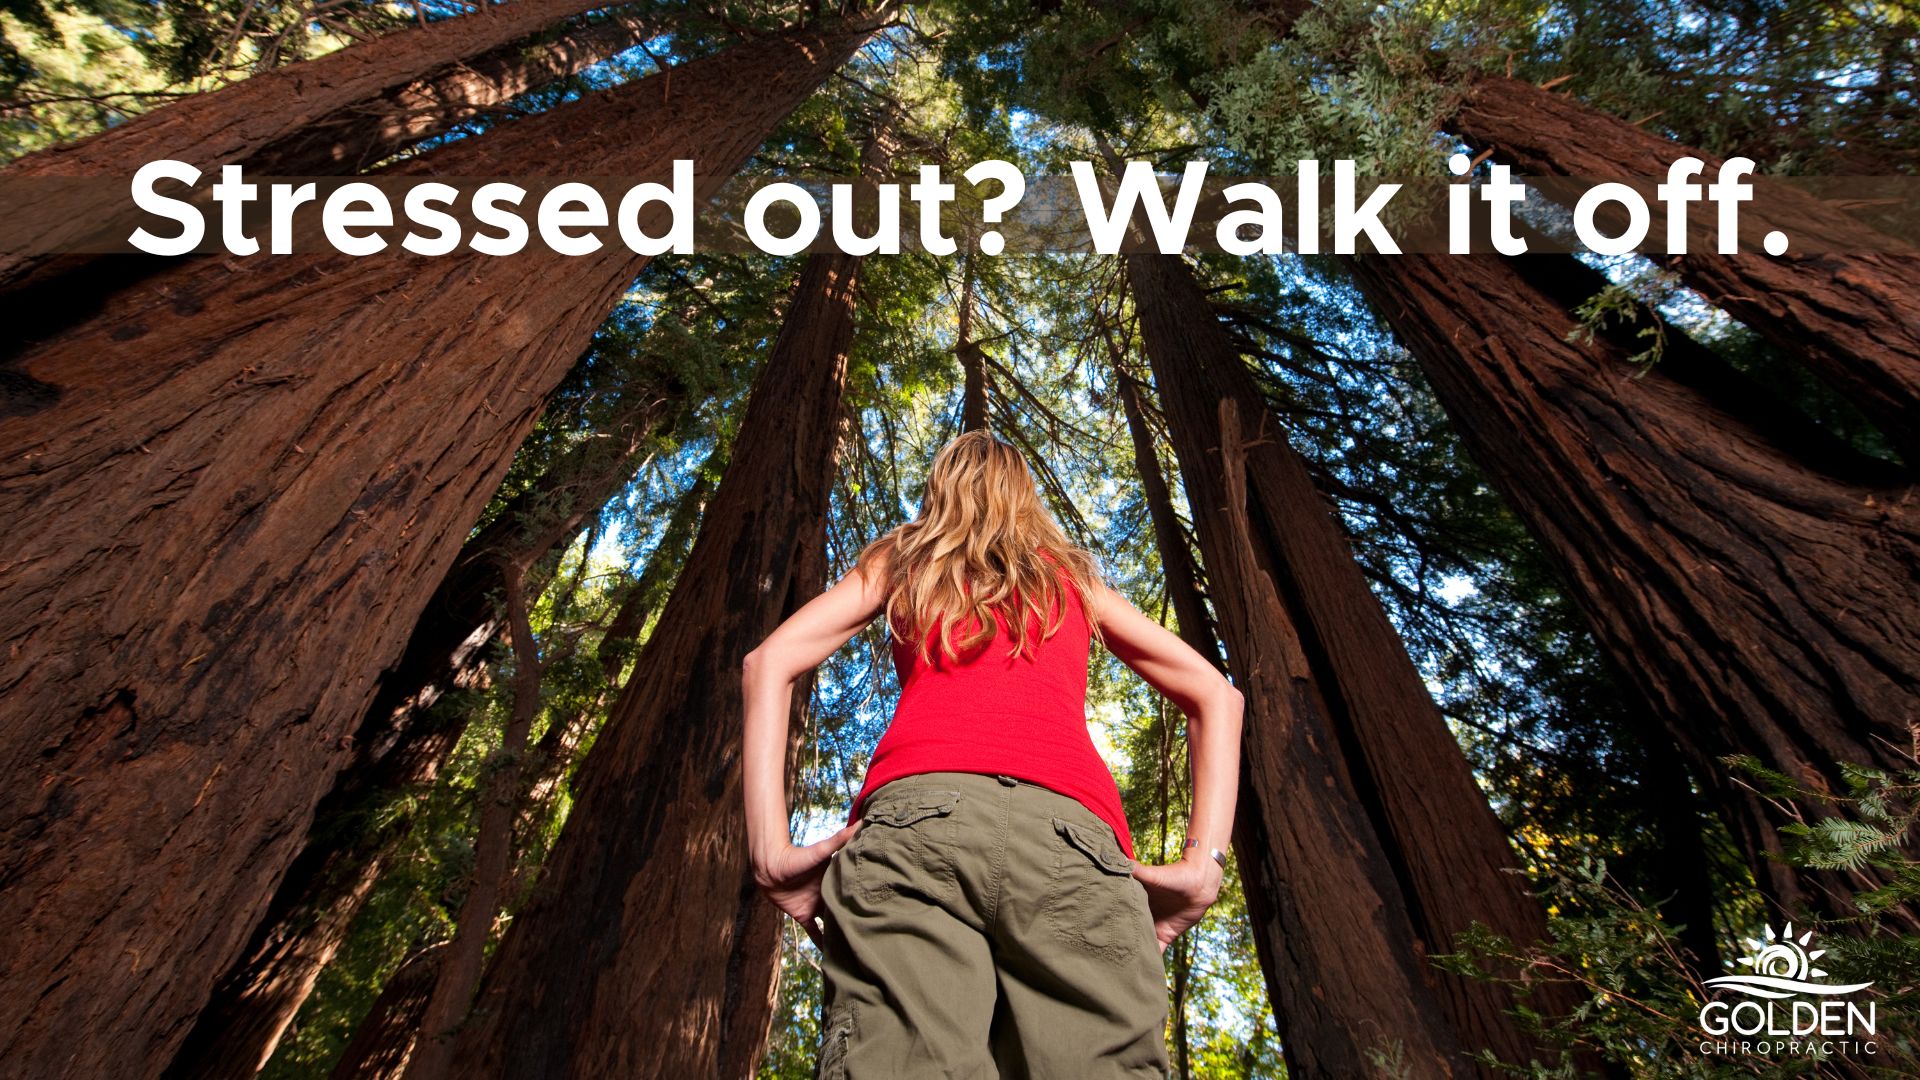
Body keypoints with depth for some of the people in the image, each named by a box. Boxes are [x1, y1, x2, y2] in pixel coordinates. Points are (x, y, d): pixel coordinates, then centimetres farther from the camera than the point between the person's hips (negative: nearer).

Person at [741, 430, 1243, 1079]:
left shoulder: (902, 559, 28)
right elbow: (1214, 694, 24)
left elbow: (769, 662, 14)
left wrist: (772, 850, 5)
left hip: (914, 812, 0)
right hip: (1073, 830, 1)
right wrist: (1201, 865, 11)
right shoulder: (1075, 577, 32)